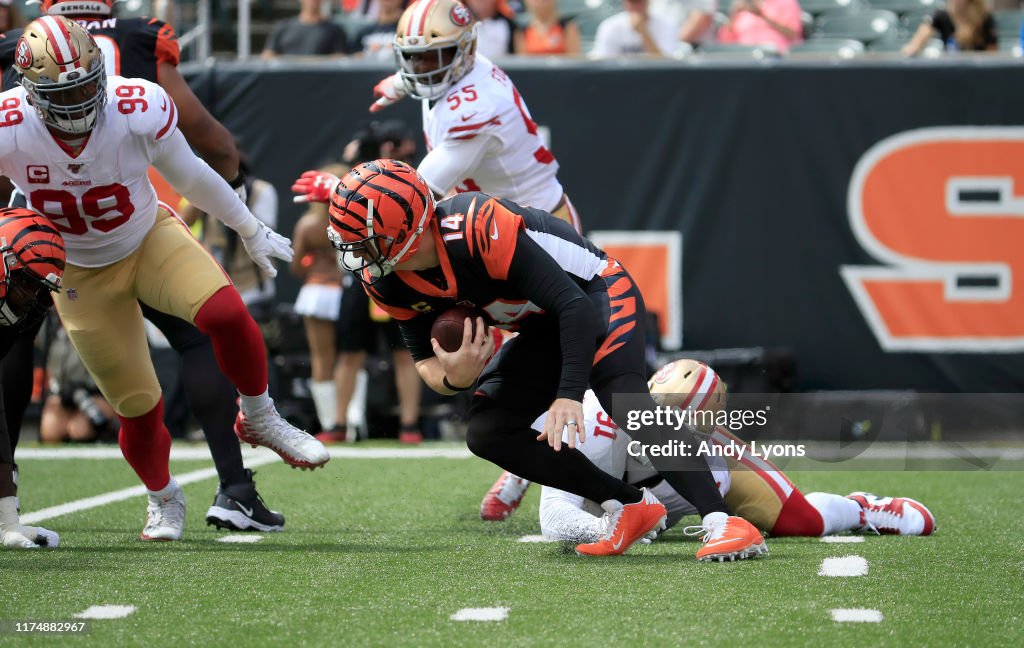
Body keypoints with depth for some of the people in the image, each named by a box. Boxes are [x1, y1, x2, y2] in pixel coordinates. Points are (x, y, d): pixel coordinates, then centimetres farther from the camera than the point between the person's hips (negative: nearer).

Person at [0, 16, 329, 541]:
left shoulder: (138, 110, -24)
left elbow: (191, 177, -6)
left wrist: (251, 231, 6)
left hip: (150, 241, 0)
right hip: (81, 276, 0)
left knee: (225, 313, -29)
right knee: (137, 407, 2)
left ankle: (260, 419, -2)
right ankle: (163, 499, 34)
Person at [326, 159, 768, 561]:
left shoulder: (481, 228, -36)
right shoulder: (387, 282, -12)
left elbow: (574, 306, -36)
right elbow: (424, 358, -2)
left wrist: (569, 394, -45)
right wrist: (453, 378, -27)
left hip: (598, 295, -8)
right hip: (543, 330, 8)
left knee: (621, 394, -32)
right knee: (487, 433, -4)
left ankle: (722, 521, -41)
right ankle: (629, 507, 0)